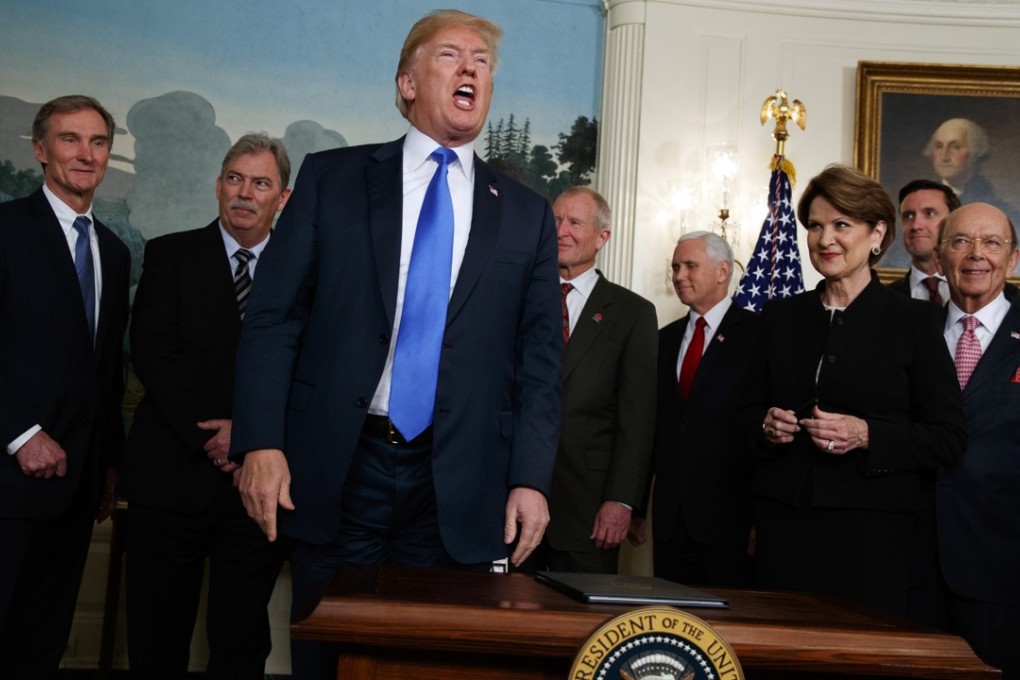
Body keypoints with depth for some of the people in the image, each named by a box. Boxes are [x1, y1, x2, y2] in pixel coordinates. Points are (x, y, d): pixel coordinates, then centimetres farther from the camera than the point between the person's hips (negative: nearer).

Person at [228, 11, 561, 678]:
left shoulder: (527, 213, 9)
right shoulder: (331, 177, 6)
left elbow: (540, 359, 6)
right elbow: (273, 316, 1)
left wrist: (530, 480, -2)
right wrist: (261, 443, -9)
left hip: (460, 491, 1)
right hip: (335, 473, 0)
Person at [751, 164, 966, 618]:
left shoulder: (913, 320, 1)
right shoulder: (780, 316, 11)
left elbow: (949, 437, -2)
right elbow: (754, 407, 19)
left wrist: (866, 435, -16)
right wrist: (767, 424, -3)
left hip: (874, 529, -3)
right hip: (784, 524, 3)